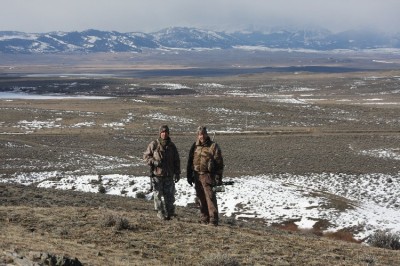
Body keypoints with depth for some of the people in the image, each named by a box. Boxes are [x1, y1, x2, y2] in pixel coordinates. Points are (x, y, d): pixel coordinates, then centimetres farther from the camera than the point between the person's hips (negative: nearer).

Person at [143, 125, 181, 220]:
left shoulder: (171, 146, 9)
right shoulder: (153, 144, -1)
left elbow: (177, 161, 13)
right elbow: (146, 156, 3)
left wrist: (177, 173, 9)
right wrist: (153, 162, -14)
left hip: (169, 175, 2)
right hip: (157, 174, -2)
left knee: (169, 195, 5)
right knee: (158, 195, 1)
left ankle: (170, 213, 15)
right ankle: (161, 213, 10)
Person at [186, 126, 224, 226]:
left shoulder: (213, 146, -3)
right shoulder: (195, 146, 12)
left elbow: (219, 163, -5)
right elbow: (190, 161, 18)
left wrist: (219, 177, -10)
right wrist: (189, 175, 14)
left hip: (208, 176, -5)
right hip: (197, 175, 5)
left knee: (210, 198, -9)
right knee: (201, 198, 10)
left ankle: (213, 220, -8)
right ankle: (204, 219, 18)